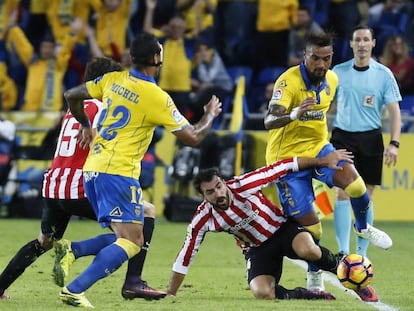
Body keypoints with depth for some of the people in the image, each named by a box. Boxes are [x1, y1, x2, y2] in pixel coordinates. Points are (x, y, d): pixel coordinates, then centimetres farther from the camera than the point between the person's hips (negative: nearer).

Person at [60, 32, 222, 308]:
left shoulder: (113, 80, 7)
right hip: (118, 172, -8)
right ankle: (74, 290, -22)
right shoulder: (157, 98, -10)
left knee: (124, 235, 18)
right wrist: (211, 115, 14)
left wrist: (85, 125, 33)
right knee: (132, 241, -10)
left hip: (92, 169, 8)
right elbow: (192, 138, -5)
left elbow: (72, 96, 18)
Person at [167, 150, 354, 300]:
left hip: (282, 227, -2)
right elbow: (185, 258, -7)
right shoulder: (203, 219, -16)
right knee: (262, 293, -28)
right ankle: (310, 296, -4)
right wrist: (170, 295, -5)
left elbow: (282, 168, -18)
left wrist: (323, 161, -18)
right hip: (257, 249, 2)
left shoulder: (243, 186, -23)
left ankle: (338, 264, -3)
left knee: (308, 250, -36)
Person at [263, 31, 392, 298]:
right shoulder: (289, 81, -23)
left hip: (318, 148, 5)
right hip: (288, 157, -4)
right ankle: (315, 276, 23)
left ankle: (363, 227, 7)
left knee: (354, 183, -24)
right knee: (310, 228, -4)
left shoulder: (332, 79, -1)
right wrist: (293, 114, -54)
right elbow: (269, 121, -36)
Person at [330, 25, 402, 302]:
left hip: (371, 139, 0)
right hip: (343, 136, 0)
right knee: (343, 193, -12)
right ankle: (344, 254, -14)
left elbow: (394, 110, -1)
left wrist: (394, 143, -13)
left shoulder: (384, 74, 0)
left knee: (366, 197, 4)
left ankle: (361, 256, 13)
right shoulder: (338, 72, 4)